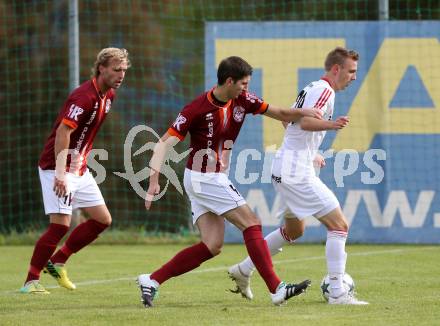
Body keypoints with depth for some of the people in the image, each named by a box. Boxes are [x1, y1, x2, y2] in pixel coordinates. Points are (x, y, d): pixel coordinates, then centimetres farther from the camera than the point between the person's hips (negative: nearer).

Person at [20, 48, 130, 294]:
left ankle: (58, 262, 18)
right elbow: (62, 132, -28)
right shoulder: (84, 97, -21)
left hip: (80, 169, 9)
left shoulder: (109, 95, 8)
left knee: (103, 220, 8)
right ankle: (31, 281, -7)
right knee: (61, 224, -15)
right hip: (59, 169, -9)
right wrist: (61, 174, -33)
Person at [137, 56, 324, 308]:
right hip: (204, 179, -8)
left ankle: (152, 281, 3)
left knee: (212, 246, 2)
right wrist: (154, 180, -29)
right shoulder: (197, 109, -19)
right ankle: (277, 289, -11)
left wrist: (302, 112, -17)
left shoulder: (242, 100, 0)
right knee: (251, 223, -11)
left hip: (215, 179, 8)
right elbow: (166, 142, -19)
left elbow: (280, 114, 4)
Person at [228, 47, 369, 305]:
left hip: (284, 170, 11)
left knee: (294, 229, 27)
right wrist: (331, 125, -46)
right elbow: (305, 122, -29)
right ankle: (338, 293, -16)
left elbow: (288, 120, 29)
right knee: (339, 225, -12)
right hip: (297, 174, -11)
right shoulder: (324, 90, -13)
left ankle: (243, 270, 31)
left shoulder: (312, 88, 17)